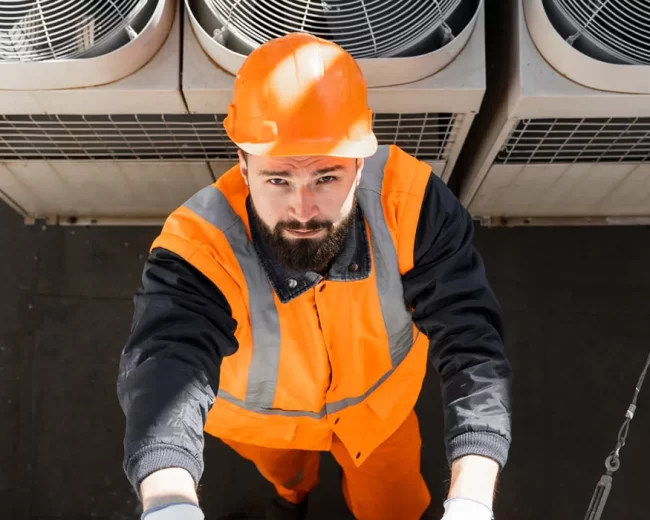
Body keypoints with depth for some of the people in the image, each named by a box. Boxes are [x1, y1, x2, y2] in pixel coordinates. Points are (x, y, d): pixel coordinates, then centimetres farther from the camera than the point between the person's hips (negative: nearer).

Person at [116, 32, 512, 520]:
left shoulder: (409, 198, -38)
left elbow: (471, 339, -39)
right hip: (262, 415, 0)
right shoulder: (198, 247, -42)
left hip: (376, 399, 1)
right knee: (284, 473, 36)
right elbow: (165, 367, -56)